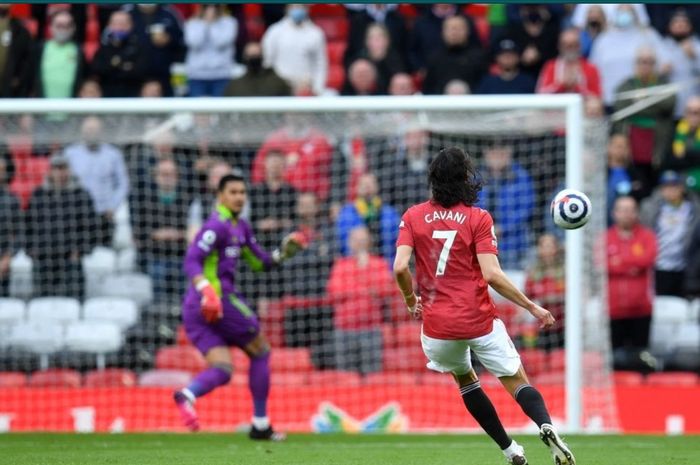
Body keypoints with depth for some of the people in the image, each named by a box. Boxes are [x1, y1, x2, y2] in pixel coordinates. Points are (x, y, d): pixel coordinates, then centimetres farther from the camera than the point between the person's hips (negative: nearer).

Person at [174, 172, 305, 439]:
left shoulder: (240, 227, 20)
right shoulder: (218, 225, -10)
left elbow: (260, 262, 26)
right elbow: (192, 260, -19)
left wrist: (283, 253, 9)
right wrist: (206, 290, -33)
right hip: (219, 298, -9)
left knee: (221, 370, -1)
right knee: (260, 352, 7)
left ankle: (188, 395, -32)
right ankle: (260, 424, 9)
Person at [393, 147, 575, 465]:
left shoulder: (412, 217, 2)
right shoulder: (478, 218, -5)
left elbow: (400, 268, -9)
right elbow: (491, 275, -14)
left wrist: (411, 301, 11)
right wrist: (533, 307, -7)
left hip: (438, 326, 2)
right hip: (480, 320, -2)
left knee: (464, 378, 27)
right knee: (517, 382, 5)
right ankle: (546, 426, -27)